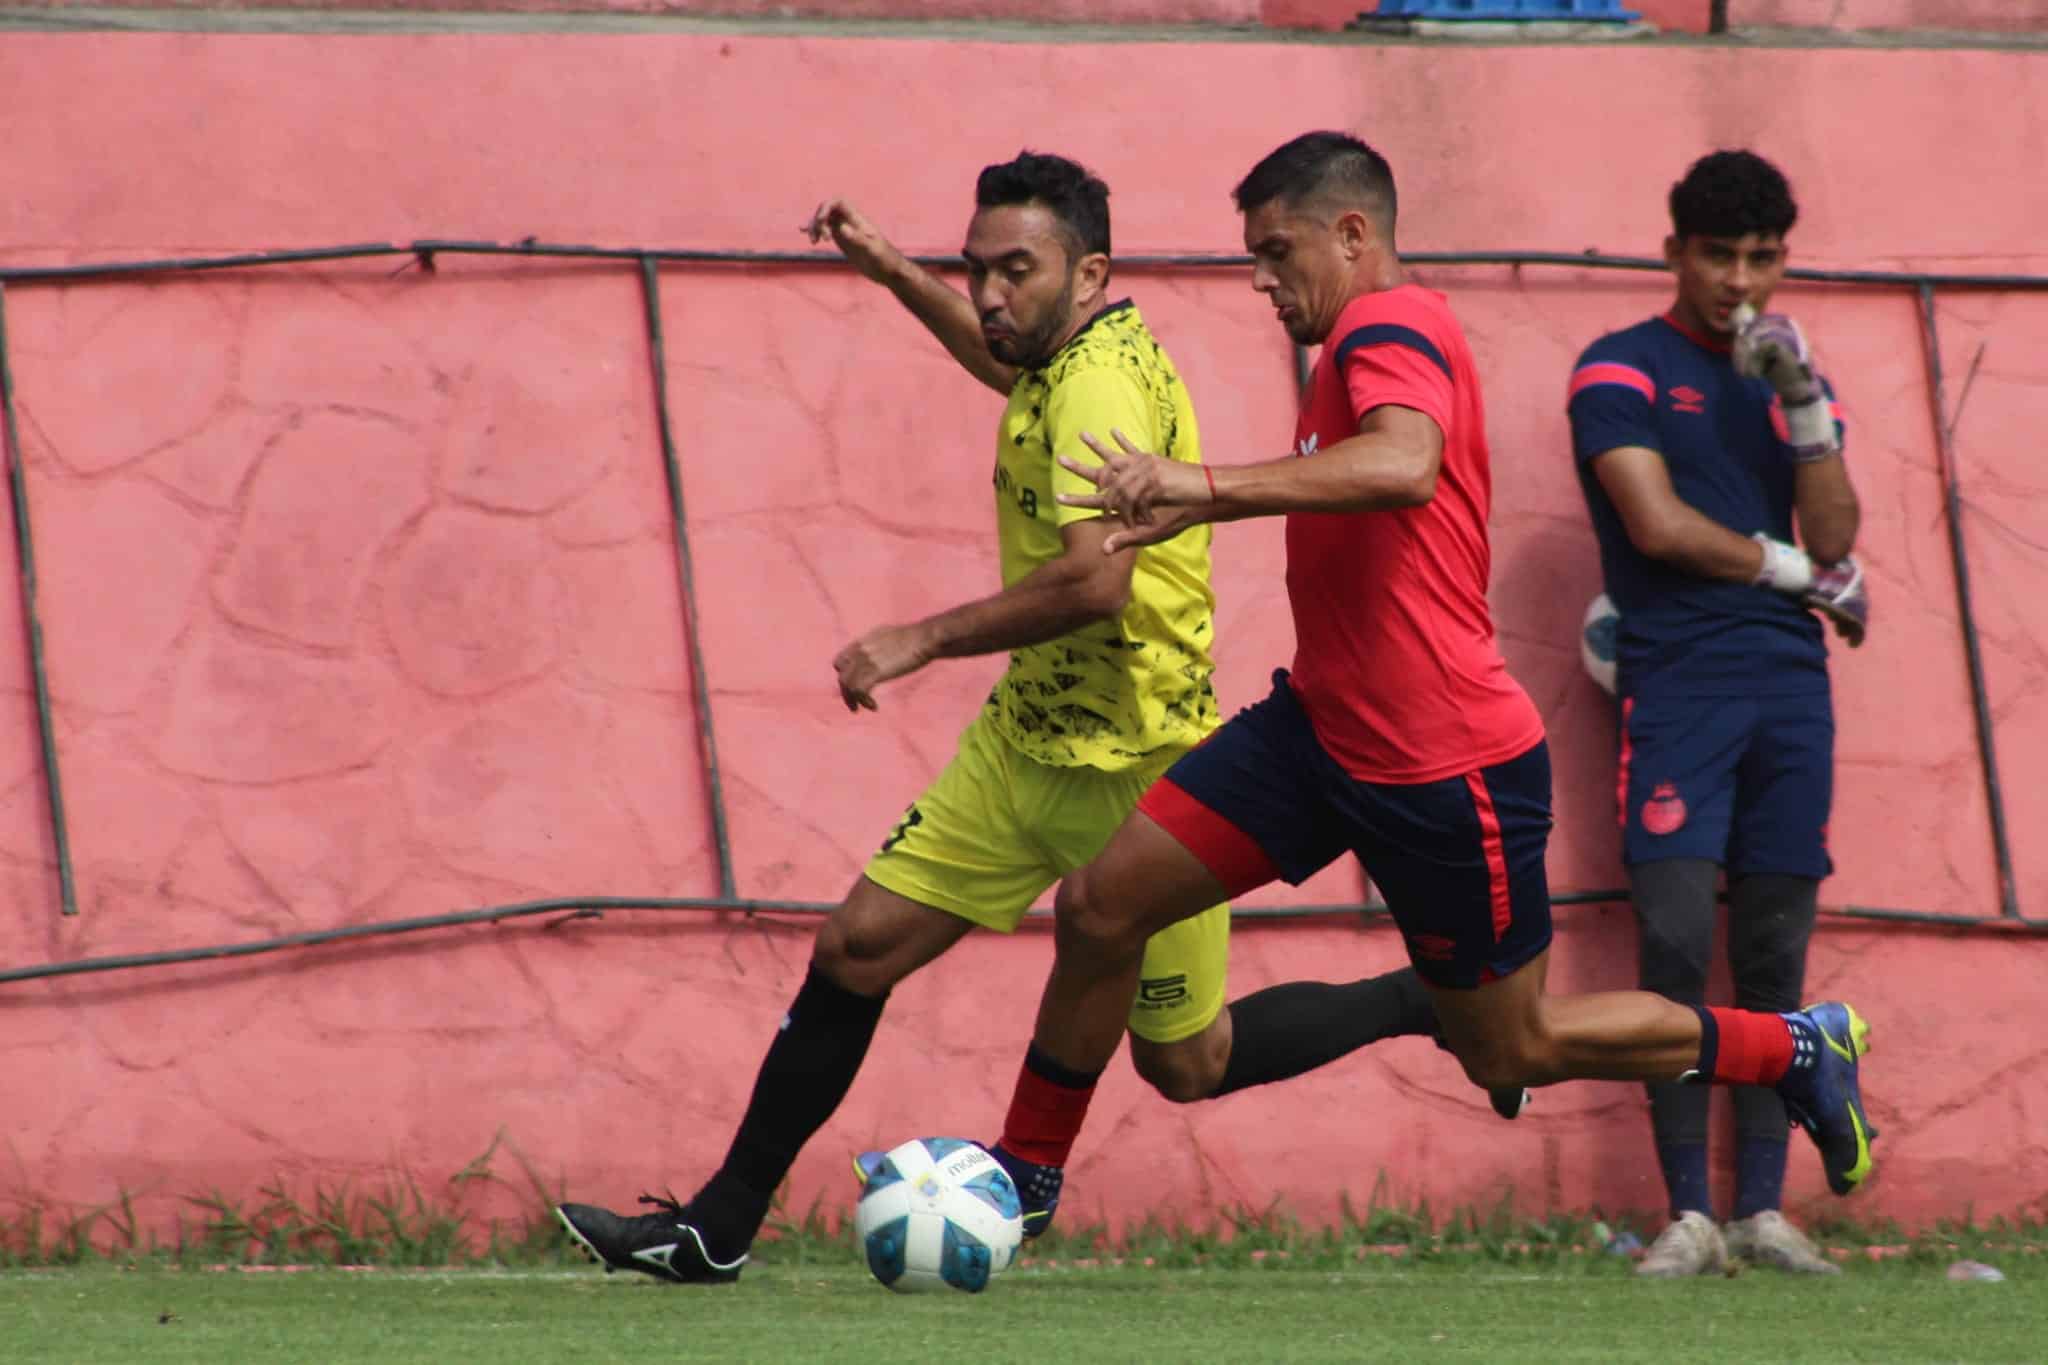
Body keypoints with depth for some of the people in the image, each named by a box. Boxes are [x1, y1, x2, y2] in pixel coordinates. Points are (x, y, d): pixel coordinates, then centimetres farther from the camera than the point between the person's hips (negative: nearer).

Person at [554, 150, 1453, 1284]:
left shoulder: (1105, 381, -23)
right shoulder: (1062, 364, 6)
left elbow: (1095, 579, -37)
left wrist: (924, 639, -30)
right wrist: (894, 275, 32)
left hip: (1135, 767, -9)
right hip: (1024, 742, 9)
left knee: (1184, 1063, 4)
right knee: (855, 951, 2)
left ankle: (1427, 1006, 24)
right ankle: (719, 1227, 8)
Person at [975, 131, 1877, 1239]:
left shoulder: (1391, 327, -17)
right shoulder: (1360, 349, 15)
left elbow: (1403, 466, -39)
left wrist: (1206, 486, -42)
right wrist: (1194, 510, 26)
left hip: (1443, 771, -9)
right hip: (1321, 730, 9)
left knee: (1511, 1051, 6)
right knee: (1099, 904, -2)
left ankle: (1798, 1049, 25)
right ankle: (1026, 1173, 10)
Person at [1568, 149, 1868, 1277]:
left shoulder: (1786, 376, 19)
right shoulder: (1622, 370, 3)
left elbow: (1836, 538, 7)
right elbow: (1659, 524, -8)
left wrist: (1805, 403, -5)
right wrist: (1798, 574, 2)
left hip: (1789, 679, 5)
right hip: (1678, 682, -5)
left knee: (1774, 953, 1)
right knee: (1677, 940, -14)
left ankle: (1763, 1211, 2)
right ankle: (1688, 1215, -14)